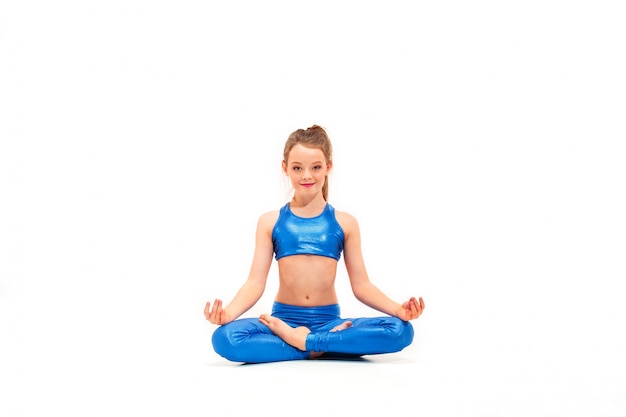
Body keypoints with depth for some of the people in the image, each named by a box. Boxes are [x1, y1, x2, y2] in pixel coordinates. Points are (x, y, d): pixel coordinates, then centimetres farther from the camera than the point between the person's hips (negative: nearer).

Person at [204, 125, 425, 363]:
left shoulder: (345, 223, 6)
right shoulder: (270, 222, 5)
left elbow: (361, 285, 4)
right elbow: (255, 282, -1)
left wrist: (397, 309, -14)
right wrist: (228, 312, -21)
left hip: (329, 321, 1)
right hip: (283, 320, -1)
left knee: (401, 330, -26)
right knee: (224, 338, -32)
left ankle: (303, 341, -19)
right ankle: (324, 345, -20)